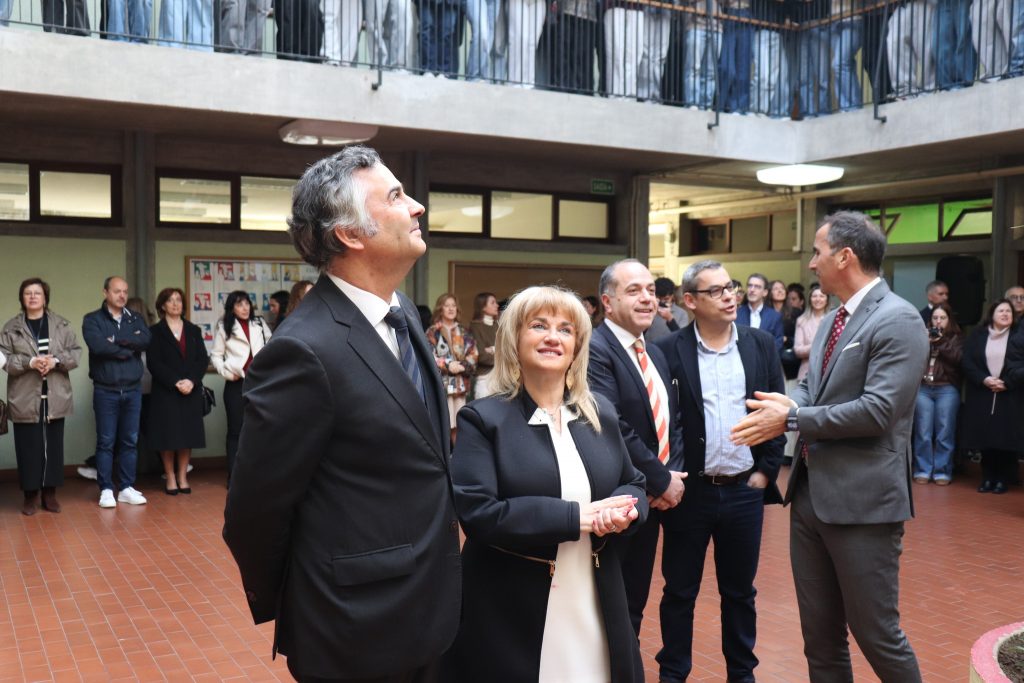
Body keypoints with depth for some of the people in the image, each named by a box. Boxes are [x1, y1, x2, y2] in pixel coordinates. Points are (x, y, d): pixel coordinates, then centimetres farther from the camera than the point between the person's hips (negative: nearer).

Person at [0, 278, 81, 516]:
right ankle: (30, 495, 13)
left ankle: (50, 493, 17)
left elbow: (76, 352, 3)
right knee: (29, 447, 2)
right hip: (25, 399, -1)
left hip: (55, 398, 1)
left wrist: (56, 361, -15)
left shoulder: (62, 325, 6)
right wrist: (29, 362, -18)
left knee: (53, 446, 7)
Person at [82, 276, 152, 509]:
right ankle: (106, 490, 9)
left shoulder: (136, 319, 10)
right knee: (106, 442, 2)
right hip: (105, 391, -3)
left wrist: (116, 341, -15)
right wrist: (127, 350, -10)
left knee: (130, 441, 7)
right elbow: (97, 345, -19)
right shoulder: (92, 319, 0)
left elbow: (146, 340, -10)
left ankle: (126, 488, 15)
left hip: (133, 390, 3)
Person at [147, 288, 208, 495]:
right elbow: (153, 363, -6)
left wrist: (192, 381, -11)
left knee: (188, 434, 3)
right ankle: (170, 478, 8)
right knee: (168, 436, -1)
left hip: (191, 391, 3)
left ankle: (183, 477, 11)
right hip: (165, 392, -3)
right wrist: (175, 383, -15)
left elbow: (203, 359, 5)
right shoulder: (155, 331, 3)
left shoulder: (193, 330, 12)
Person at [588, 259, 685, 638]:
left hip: (653, 501, 8)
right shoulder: (594, 350, -16)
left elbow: (671, 421, 15)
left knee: (634, 604, 18)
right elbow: (614, 429, -24)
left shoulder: (655, 353, 13)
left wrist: (673, 474, -3)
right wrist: (662, 481, -15)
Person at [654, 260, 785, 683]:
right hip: (690, 490, -2)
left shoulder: (761, 345, 3)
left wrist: (766, 471, 1)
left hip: (745, 491, 2)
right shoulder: (668, 351, -7)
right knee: (680, 591, 11)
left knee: (740, 591, 15)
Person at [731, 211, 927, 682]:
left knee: (876, 633, 4)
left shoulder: (898, 321, -14)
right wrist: (788, 403, -6)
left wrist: (791, 419, -18)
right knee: (820, 634, 17)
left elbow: (877, 410, -22)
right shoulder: (833, 320, 14)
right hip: (811, 493, 9)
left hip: (862, 500, -8)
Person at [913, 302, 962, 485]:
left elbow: (959, 359, -8)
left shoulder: (956, 338, 8)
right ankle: (922, 470, 7)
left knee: (945, 433, 0)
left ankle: (942, 471, 7)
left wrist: (940, 342, -9)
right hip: (923, 388, 1)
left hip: (947, 390, -1)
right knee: (923, 433, 1)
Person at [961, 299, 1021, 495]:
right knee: (985, 437, 2)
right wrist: (984, 379, -12)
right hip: (982, 395, 1)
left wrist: (1007, 382, -14)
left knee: (1005, 438, -2)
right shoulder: (977, 334, 6)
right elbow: (967, 362, 1)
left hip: (1009, 396, -1)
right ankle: (988, 478, 12)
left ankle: (1003, 479, 8)